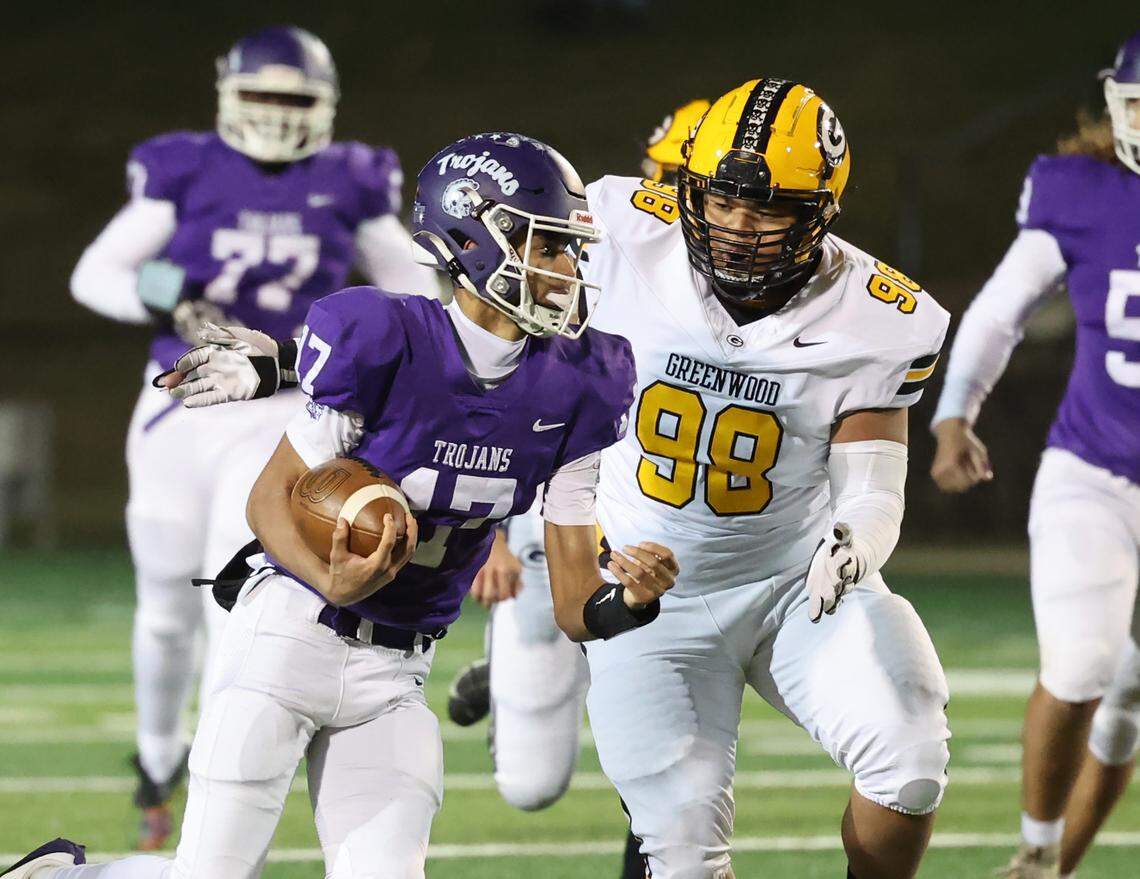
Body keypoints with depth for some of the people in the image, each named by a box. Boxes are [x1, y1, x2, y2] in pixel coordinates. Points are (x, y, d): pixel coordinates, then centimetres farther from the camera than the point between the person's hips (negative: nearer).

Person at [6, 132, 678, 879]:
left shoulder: (571, 390, -3)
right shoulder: (386, 341, -18)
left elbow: (574, 605, -1)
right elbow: (271, 496, -11)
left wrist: (627, 601, -25)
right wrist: (334, 584, -31)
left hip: (395, 677, 5)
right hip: (293, 636, -5)